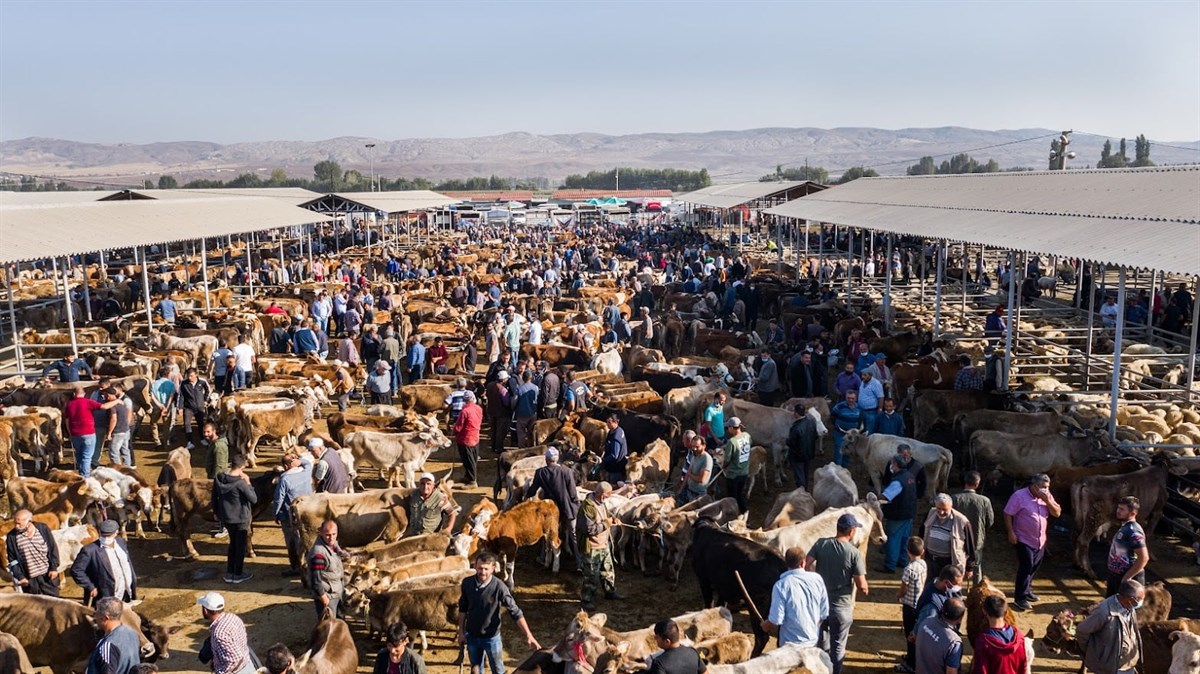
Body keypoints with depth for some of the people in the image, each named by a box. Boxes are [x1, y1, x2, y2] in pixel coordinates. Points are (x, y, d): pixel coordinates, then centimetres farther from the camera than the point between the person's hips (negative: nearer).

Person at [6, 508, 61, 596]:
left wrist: (54, 568, -4)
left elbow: (53, 549, 0)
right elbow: (12, 560, -1)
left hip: (48, 575, 0)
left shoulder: (43, 528, -6)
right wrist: (20, 576, -8)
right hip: (29, 579, 0)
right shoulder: (12, 537, -7)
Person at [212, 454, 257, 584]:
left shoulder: (219, 479, -6)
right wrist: (248, 483, -14)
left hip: (225, 517, 6)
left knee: (233, 543, 23)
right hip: (241, 518, -6)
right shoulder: (240, 483, -26)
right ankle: (238, 574, 22)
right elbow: (254, 499, -19)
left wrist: (216, 512, 19)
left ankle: (229, 573, 29)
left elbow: (214, 497, 6)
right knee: (240, 545, 12)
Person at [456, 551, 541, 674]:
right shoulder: (467, 583, -13)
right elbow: (463, 608, 2)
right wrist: (461, 632, 6)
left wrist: (529, 635, -25)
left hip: (492, 637, -3)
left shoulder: (499, 587, -24)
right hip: (471, 636, 3)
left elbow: (515, 612, -20)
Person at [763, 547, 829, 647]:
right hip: (813, 641, 4)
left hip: (791, 644, -4)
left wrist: (765, 625, 4)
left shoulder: (781, 585, -19)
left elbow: (776, 620, -17)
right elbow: (824, 614, 1)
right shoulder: (817, 579, -6)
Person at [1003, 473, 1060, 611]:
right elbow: (1007, 514, -13)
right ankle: (1020, 598, -2)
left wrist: (1048, 501, -15)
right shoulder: (1019, 496, -15)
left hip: (1040, 540, 6)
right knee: (1026, 568, -8)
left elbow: (1057, 513, 0)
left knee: (1033, 567, 18)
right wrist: (1011, 532, -18)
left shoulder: (1047, 497, 3)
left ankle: (1026, 590, 37)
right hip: (1024, 540, -6)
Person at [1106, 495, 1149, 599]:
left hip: (1128, 578, -10)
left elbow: (1144, 558, -27)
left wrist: (1128, 577, -23)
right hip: (1116, 575, 10)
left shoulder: (1133, 531, -22)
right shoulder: (1125, 527, 10)